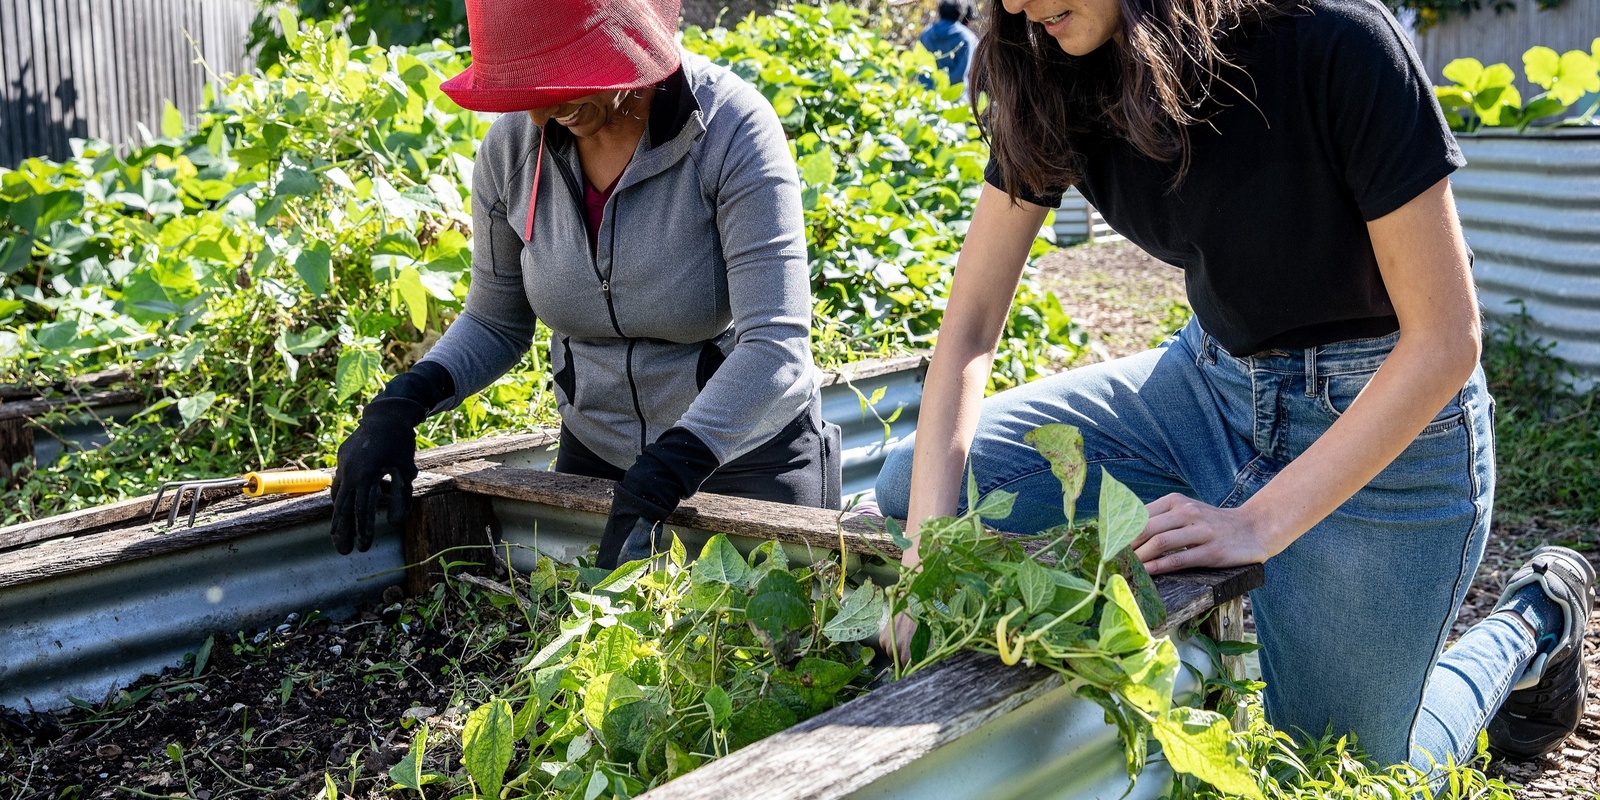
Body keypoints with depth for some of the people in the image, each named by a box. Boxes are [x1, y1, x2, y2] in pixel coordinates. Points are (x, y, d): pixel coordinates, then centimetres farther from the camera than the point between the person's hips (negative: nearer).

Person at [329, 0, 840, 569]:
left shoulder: (731, 129, -23)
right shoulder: (512, 147, -10)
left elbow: (775, 347, -32)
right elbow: (495, 324, 5)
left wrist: (660, 482, -44)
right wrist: (404, 401, -15)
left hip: (749, 453, -3)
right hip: (594, 456, 4)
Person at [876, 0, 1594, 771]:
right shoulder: (1054, 81, -12)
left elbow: (1447, 339, -23)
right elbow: (969, 326, -11)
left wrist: (1261, 523, -26)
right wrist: (925, 556, -22)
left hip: (1391, 416, -5)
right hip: (1211, 383, 5)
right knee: (912, 479, -10)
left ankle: (1531, 623, 29)